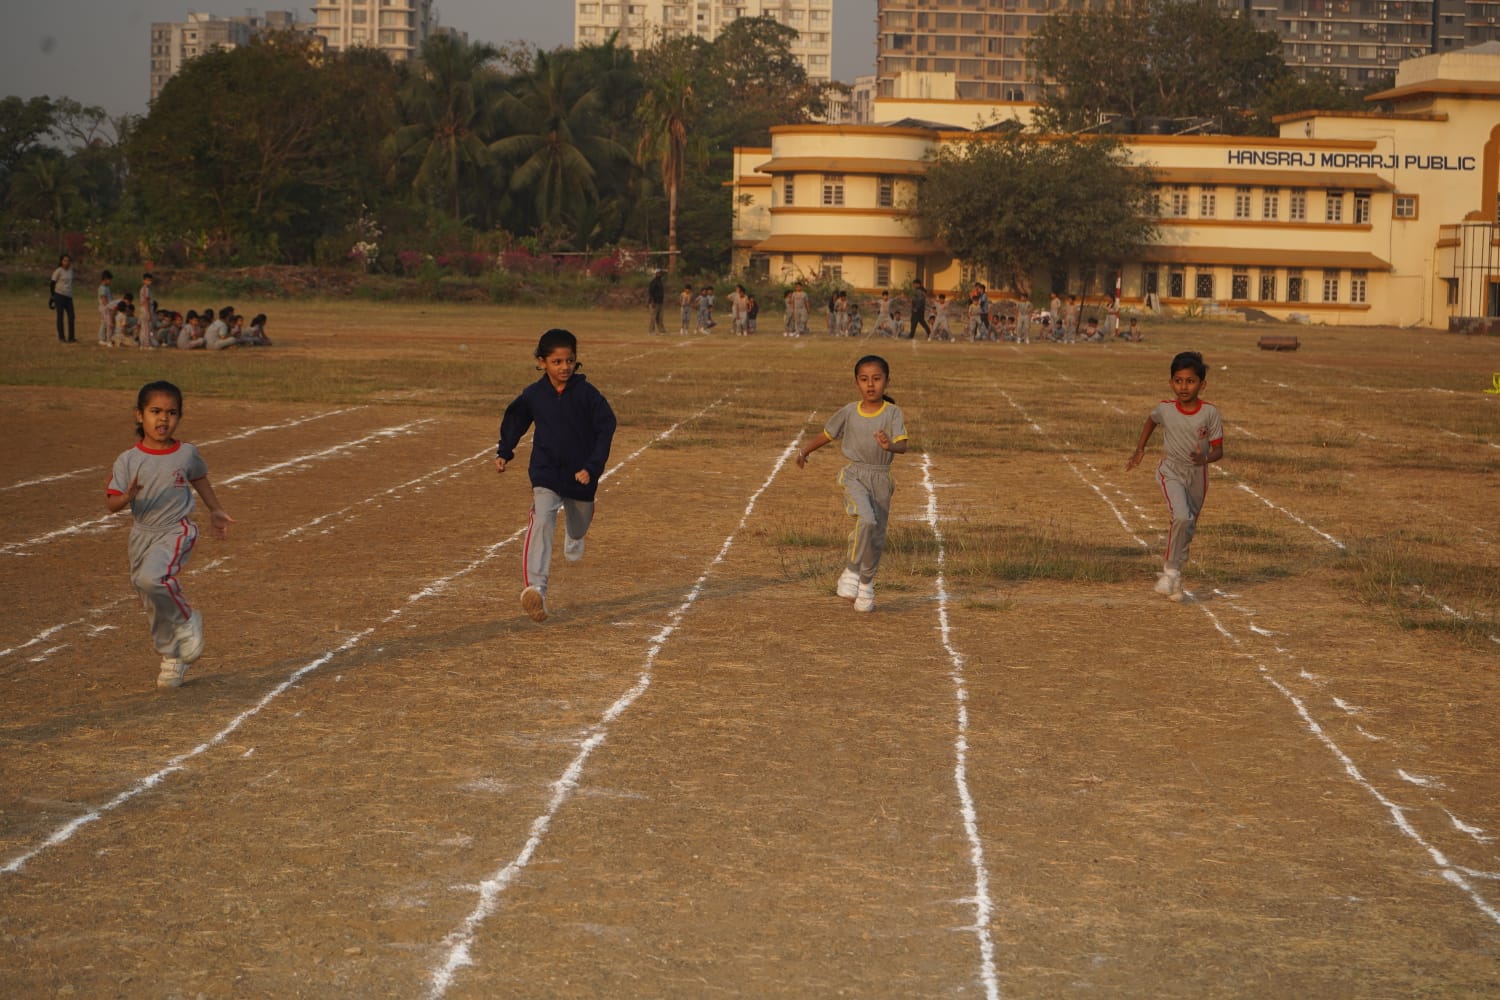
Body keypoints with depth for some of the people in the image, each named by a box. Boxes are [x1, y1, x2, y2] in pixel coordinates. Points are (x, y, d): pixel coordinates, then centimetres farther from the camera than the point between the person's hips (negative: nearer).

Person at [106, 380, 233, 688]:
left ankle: (187, 620, -7)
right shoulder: (128, 460, -8)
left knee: (152, 577, -32)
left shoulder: (187, 453, -5)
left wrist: (216, 511, 26)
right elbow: (112, 503, -10)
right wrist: (126, 497, -33)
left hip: (177, 530, -3)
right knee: (154, 608, 12)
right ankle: (172, 660, 33)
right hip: (142, 534, 3)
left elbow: (199, 478, 17)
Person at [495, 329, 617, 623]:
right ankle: (535, 587, -32)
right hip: (545, 472, -1)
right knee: (541, 522, -22)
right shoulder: (533, 395, -6)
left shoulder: (587, 394, -12)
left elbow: (606, 428, -11)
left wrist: (592, 467, -18)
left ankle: (574, 538, 64)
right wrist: (504, 452, 8)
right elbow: (514, 420, 13)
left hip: (580, 474, 1)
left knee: (580, 523, 23)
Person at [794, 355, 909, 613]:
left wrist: (889, 446, -40)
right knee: (867, 520, -27)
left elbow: (902, 446, -17)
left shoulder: (893, 413, -4)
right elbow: (827, 434, 17)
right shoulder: (849, 412, 1)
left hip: (881, 478, 1)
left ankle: (866, 583, 28)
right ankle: (852, 571, -11)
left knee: (878, 537, 7)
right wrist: (804, 452, 32)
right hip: (854, 475, -1)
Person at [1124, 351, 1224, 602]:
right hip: (1171, 472, -2)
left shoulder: (1210, 412, -14)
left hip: (1197, 475, 2)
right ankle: (1171, 571, -12)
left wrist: (1205, 458, -31)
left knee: (1188, 529, 12)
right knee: (1181, 517, -24)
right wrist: (1139, 450, 11)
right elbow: (1151, 420, 13)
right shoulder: (1165, 408, -11)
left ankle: (1170, 569, 33)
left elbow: (1218, 450, -10)